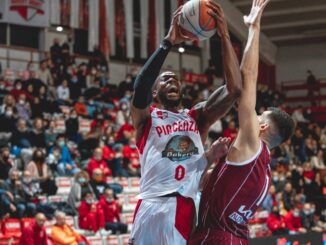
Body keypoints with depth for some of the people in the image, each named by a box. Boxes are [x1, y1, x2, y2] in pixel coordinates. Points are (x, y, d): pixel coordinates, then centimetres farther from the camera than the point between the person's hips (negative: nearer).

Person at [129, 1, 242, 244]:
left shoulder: (197, 116, 18)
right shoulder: (146, 117, 11)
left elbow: (234, 89, 3)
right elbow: (140, 87, -13)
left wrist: (225, 35, -5)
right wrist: (168, 42, -17)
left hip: (185, 210, 3)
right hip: (152, 208, -3)